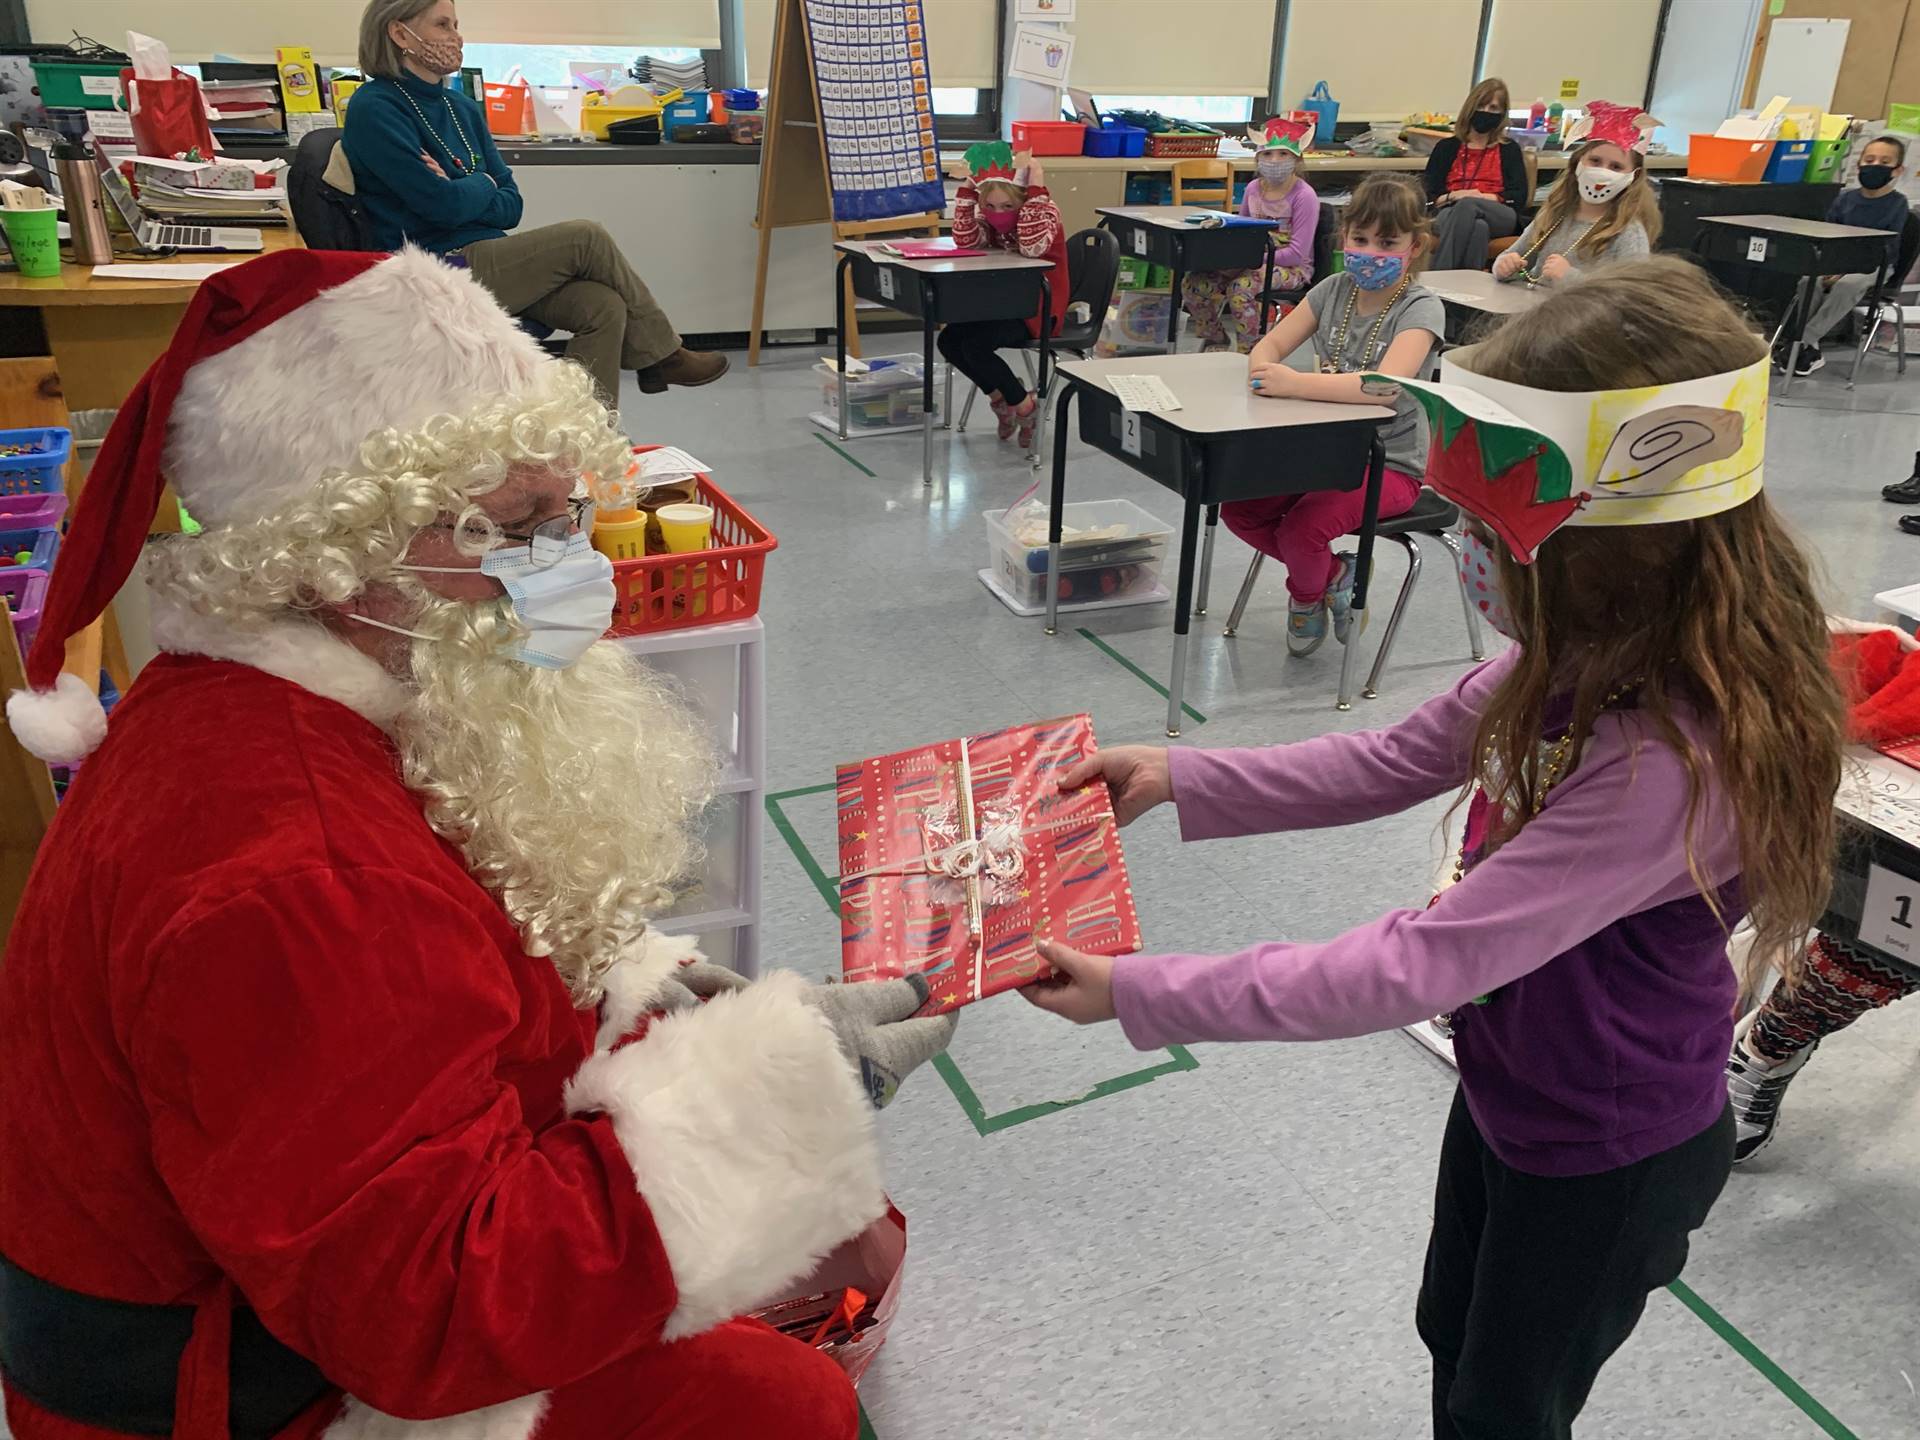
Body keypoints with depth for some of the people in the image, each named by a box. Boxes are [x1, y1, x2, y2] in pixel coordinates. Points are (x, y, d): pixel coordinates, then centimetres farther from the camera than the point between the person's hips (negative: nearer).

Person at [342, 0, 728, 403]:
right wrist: (482, 185, 2)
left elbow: (511, 206, 9)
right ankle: (661, 355, 3)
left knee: (603, 306, -16)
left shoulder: (462, 108, 16)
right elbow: (442, 205, -18)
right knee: (586, 237, -14)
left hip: (487, 259, 7)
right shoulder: (373, 109, -8)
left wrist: (459, 192, -9)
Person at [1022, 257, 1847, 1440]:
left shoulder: (1674, 761, -38)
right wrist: (1175, 779, -8)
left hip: (1607, 1159, -7)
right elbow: (1400, 762, -2)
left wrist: (1140, 995, -31)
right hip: (1509, 1086, 7)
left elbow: (1420, 965, -36)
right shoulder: (1607, 653, -12)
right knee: (1455, 1345, 30)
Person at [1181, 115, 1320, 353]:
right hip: (1253, 263, 6)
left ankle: (1247, 352, -18)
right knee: (1193, 284, -14)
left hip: (1292, 268, -6)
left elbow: (1297, 253, -16)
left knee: (1241, 288, -37)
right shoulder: (1253, 189, 7)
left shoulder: (1304, 196, -12)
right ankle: (1216, 339, 9)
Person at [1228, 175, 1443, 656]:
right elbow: (1269, 346, 2)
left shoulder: (1420, 308, -17)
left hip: (1390, 464, -6)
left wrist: (1294, 383, -41)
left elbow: (1387, 385, -35)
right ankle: (1335, 573, 14)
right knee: (1238, 507, -10)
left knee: (1302, 528, -28)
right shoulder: (1334, 290, 3)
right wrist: (1265, 373, -23)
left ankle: (1306, 596, 11)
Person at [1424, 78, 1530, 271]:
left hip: (1499, 217, 0)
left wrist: (1483, 197, -7)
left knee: (1467, 206, -36)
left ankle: (1440, 276, -47)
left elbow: (1519, 197, 10)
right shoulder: (1447, 147, 24)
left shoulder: (1510, 149, 25)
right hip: (1450, 214, 0)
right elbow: (1427, 195, 11)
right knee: (1477, 226, -38)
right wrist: (1452, 196, -10)